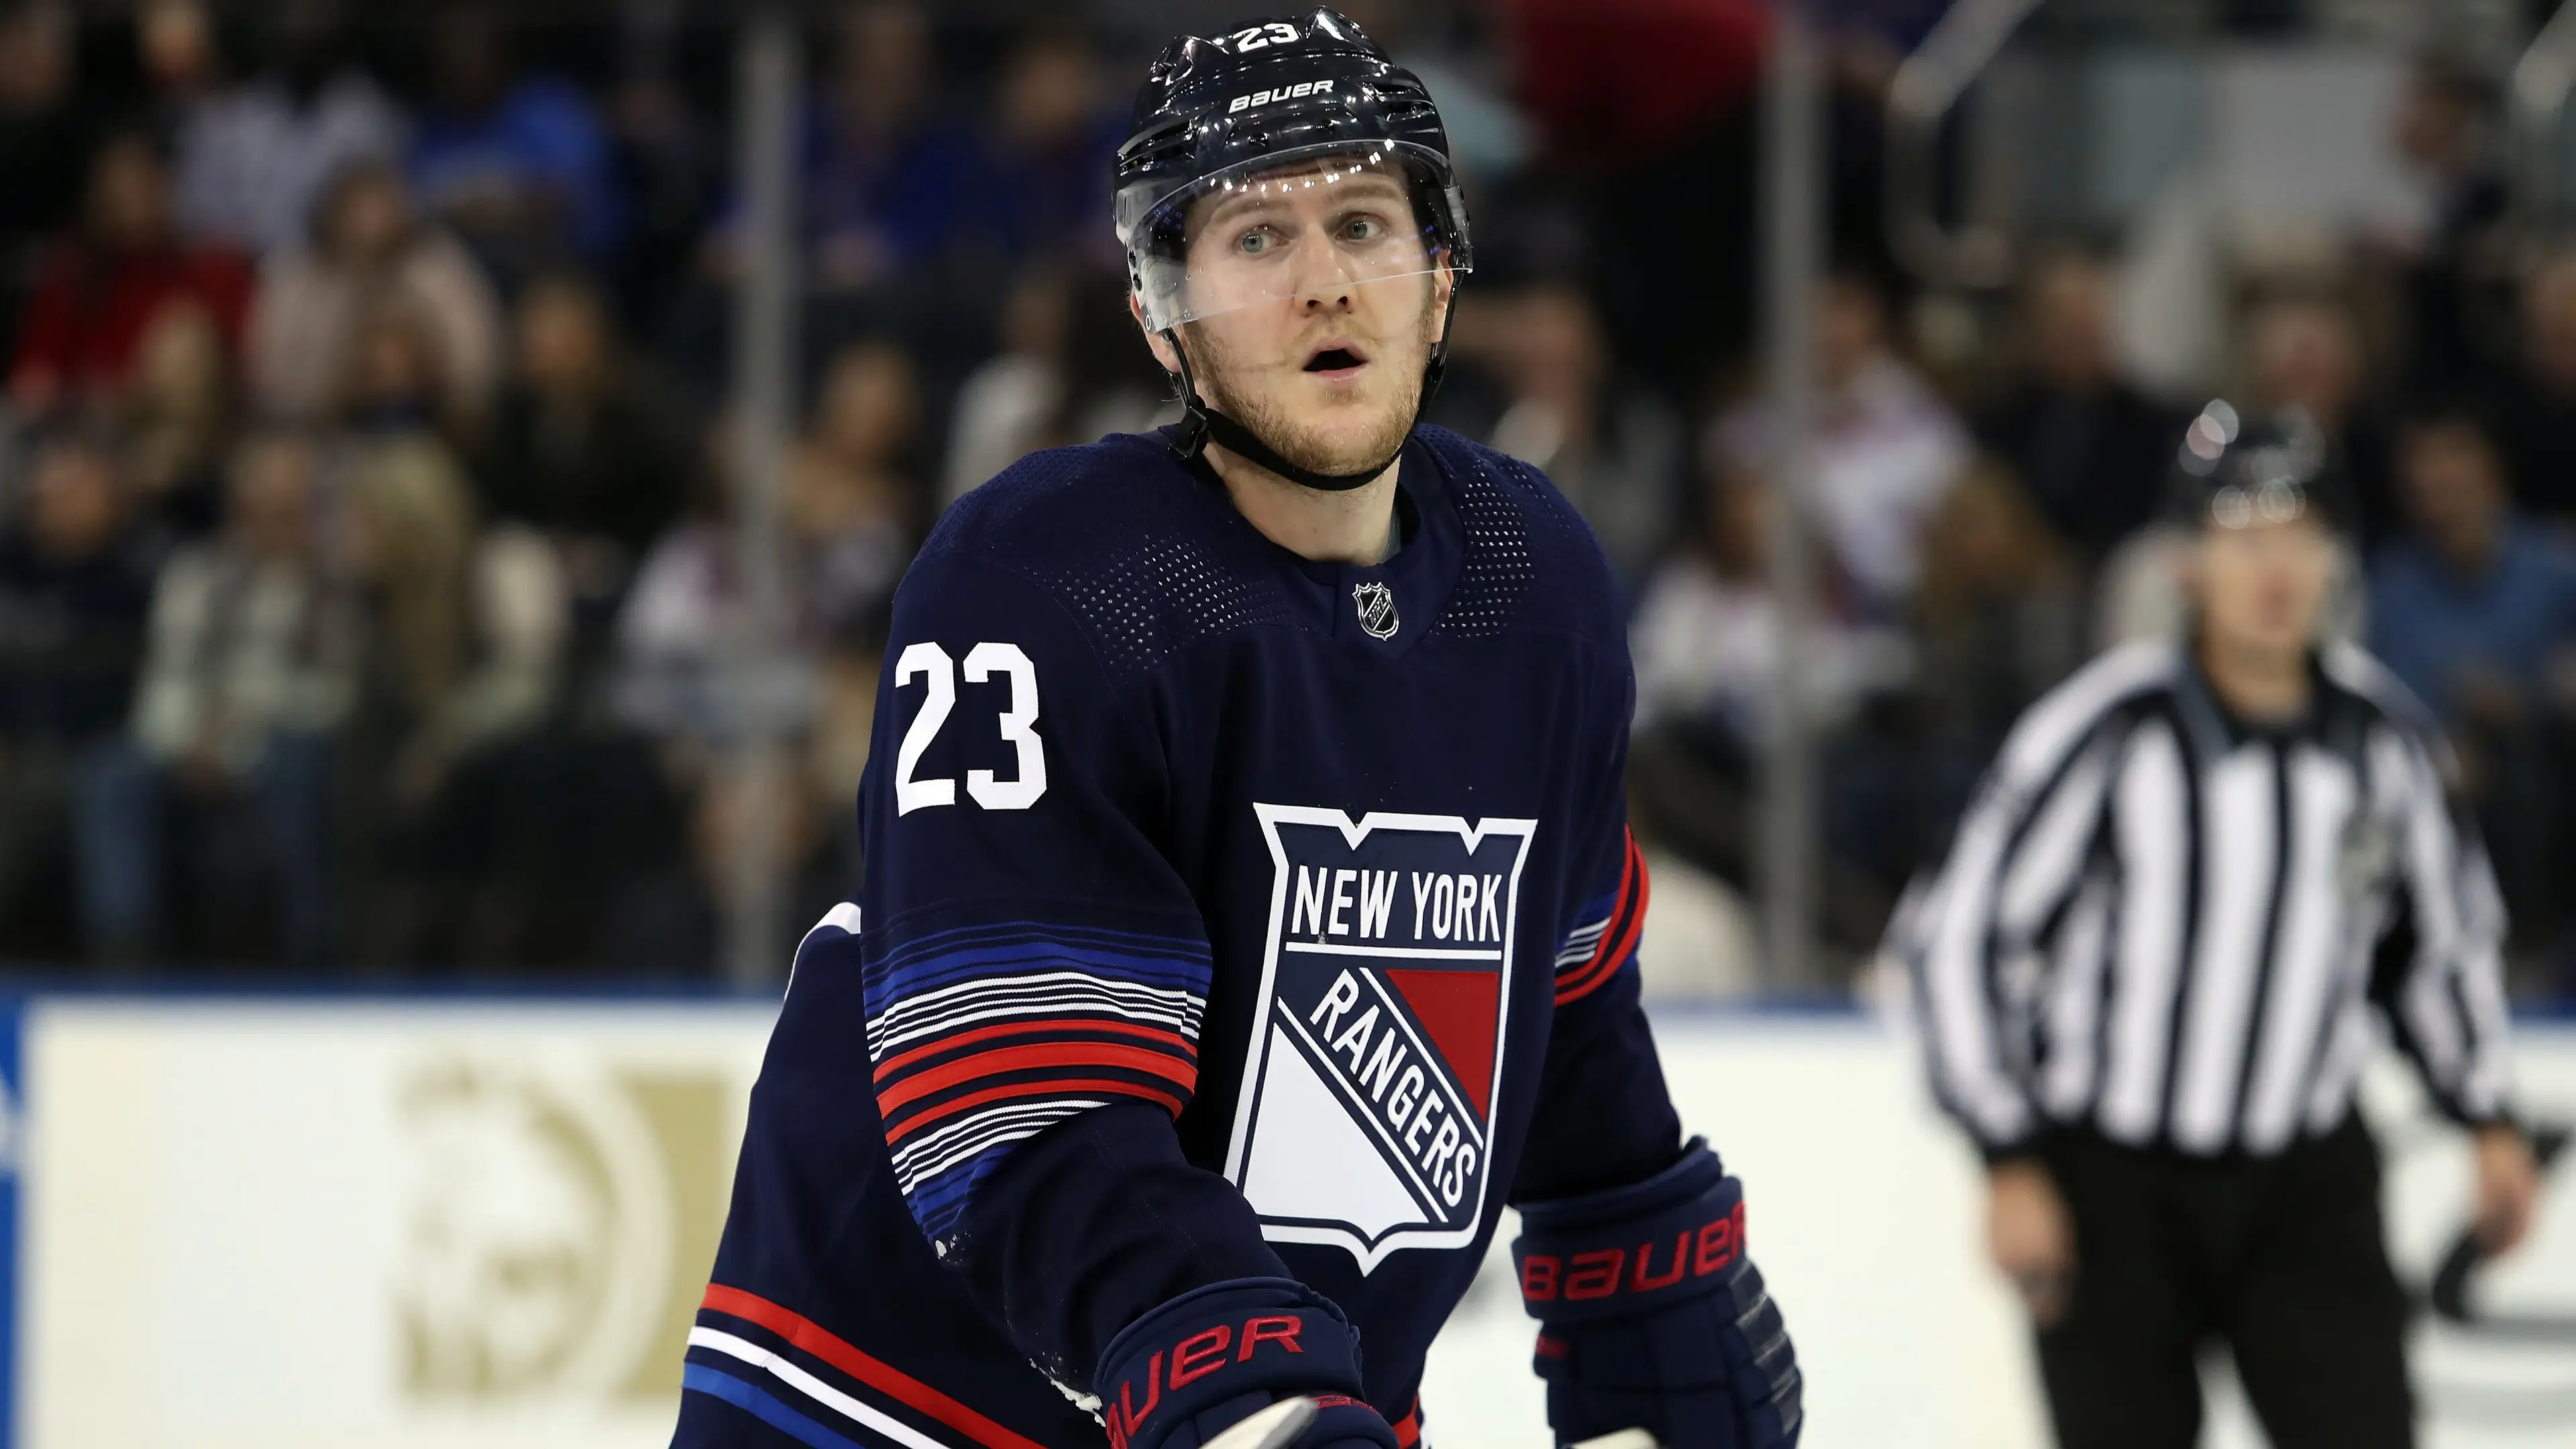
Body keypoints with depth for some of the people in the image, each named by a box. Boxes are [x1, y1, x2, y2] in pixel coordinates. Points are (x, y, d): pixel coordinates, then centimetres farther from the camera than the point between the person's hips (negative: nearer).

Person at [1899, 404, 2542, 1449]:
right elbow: (1959, 935, -12)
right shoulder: (2108, 732, -17)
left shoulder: (2382, 733, -3)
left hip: (2306, 1181, 3)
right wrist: (2010, 1162, -14)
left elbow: (2440, 930, 15)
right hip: (2111, 1184, -3)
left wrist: (2487, 1119, 12)